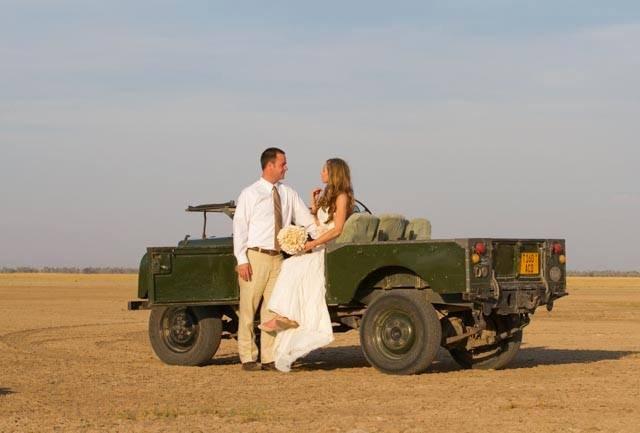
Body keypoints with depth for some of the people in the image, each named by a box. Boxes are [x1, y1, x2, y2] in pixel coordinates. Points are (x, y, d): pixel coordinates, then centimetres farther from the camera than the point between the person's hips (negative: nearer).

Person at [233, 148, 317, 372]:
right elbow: (239, 227, -5)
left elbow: (306, 220, 10)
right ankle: (248, 358, 5)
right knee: (248, 308, -1)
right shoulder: (250, 194, -3)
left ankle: (269, 358, 10)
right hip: (255, 257, -4)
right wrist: (242, 260, -12)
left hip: (277, 258, 4)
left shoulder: (288, 194, 9)